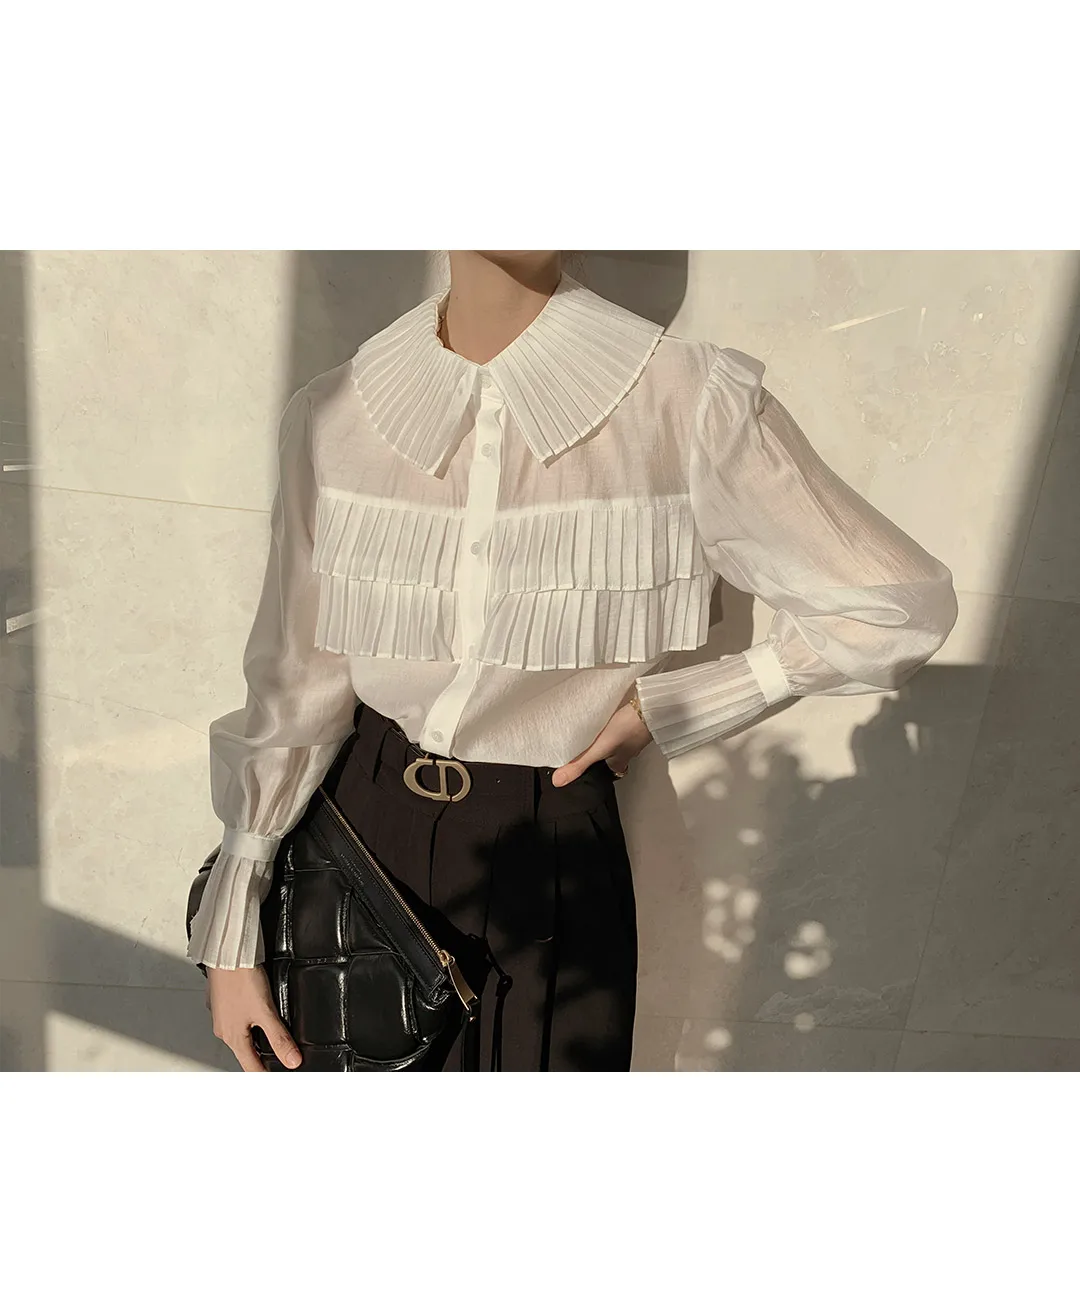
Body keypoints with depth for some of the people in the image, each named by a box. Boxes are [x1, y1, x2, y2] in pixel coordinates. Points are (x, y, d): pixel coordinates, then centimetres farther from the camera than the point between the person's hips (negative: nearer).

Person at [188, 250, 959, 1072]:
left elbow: (898, 608, -6)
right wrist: (230, 937, 4)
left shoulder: (691, 402, -15)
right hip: (357, 830, 3)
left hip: (546, 859, -2)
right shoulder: (331, 416, -5)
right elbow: (296, 685, 0)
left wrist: (669, 710, -7)